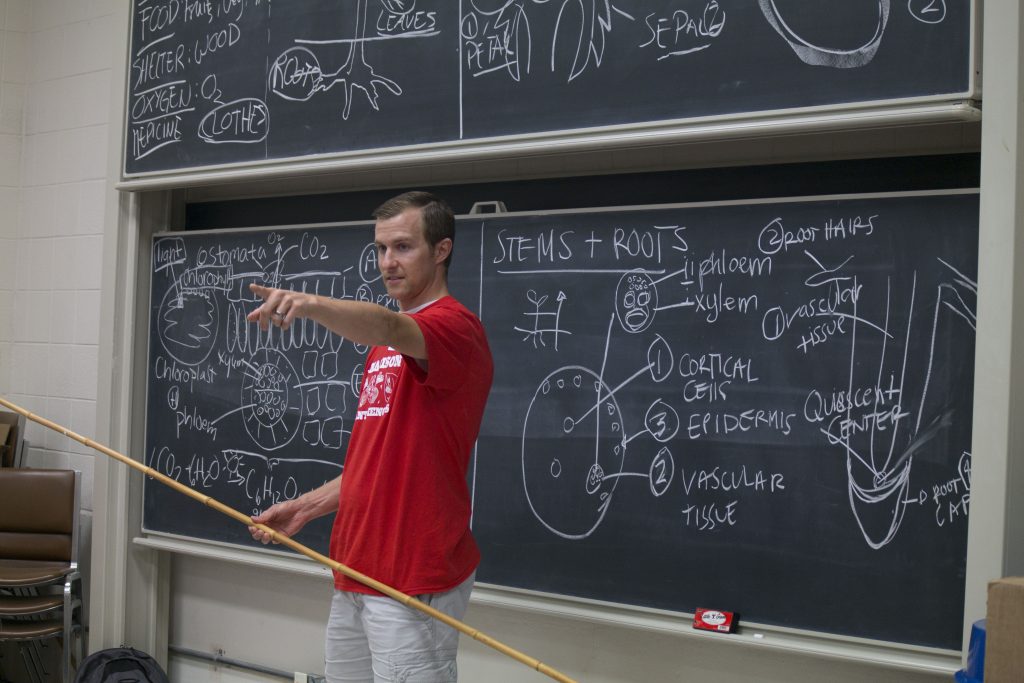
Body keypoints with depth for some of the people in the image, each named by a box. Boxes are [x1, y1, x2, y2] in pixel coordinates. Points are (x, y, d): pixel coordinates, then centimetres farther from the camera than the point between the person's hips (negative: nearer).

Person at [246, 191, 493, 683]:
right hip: (356, 574, 9)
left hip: (414, 583, -9)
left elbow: (386, 327, -34)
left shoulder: (455, 327, -11)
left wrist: (311, 304, -52)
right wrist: (306, 507, 11)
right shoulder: (383, 347, 18)